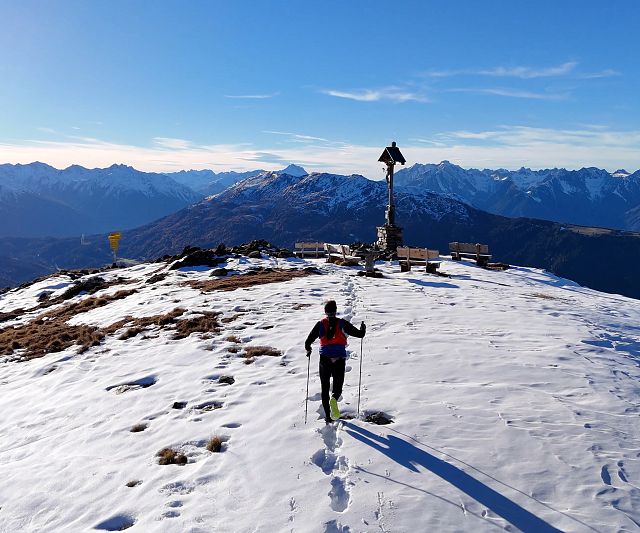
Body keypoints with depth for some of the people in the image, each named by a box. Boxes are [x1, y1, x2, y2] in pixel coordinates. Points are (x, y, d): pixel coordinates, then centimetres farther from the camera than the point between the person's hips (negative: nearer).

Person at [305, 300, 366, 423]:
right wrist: (363, 329, 24)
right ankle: (334, 399, -25)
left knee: (325, 388, 15)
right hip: (340, 359, 0)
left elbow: (308, 342, 0)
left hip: (325, 359, 1)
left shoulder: (320, 324, 1)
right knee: (338, 387, 10)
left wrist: (308, 350, 21)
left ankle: (327, 416, 13)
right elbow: (360, 334, 2)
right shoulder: (342, 323, 0)